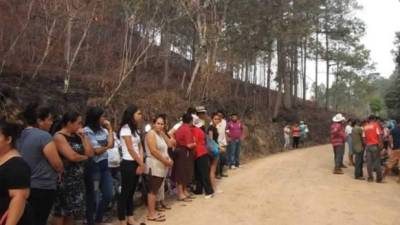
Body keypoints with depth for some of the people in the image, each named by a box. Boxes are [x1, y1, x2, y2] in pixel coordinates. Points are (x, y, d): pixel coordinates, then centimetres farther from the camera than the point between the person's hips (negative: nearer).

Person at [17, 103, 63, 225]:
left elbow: (29, 159, 13)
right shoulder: (44, 136, -19)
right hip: (42, 188, -8)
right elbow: (58, 165, -19)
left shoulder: (20, 135, 6)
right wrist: (61, 171, 3)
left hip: (24, 186, 8)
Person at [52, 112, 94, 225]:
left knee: (72, 210, 14)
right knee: (61, 210, 1)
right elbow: (72, 156, -20)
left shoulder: (77, 136, 12)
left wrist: (83, 136, -1)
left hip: (77, 178, 8)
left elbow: (90, 153, 5)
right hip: (64, 178, -8)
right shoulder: (59, 137, -12)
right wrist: (84, 157, -1)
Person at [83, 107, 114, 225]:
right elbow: (95, 151, -12)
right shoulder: (87, 131, -11)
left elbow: (111, 144, 3)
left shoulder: (103, 130, 11)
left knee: (108, 195, 10)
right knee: (92, 197, 4)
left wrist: (110, 129, 4)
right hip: (93, 166, -7)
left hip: (104, 165, 7)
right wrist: (106, 146, 2)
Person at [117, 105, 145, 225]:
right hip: (128, 164, -8)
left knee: (131, 192, 14)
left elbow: (140, 147, 10)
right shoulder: (125, 128, -12)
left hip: (136, 163, 8)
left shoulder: (135, 129, 13)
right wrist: (141, 164, -8)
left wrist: (141, 163, -3)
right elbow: (130, 149, -15)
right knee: (125, 192, -1)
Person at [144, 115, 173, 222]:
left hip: (161, 166, 9)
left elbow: (169, 144, 13)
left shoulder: (161, 134, 17)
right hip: (154, 166, -9)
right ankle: (151, 214, -1)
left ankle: (152, 212, 18)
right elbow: (153, 151, -19)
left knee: (155, 190, 11)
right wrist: (165, 161, -15)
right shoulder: (151, 134, -10)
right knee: (153, 190, -5)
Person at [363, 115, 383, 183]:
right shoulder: (376, 125, -1)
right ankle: (379, 178, 4)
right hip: (375, 145, -3)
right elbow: (379, 135, -9)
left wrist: (366, 144, 11)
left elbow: (364, 137, 5)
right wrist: (380, 144, -8)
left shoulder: (365, 127, 9)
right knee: (377, 162, 1)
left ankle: (370, 177, 8)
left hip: (368, 146, 3)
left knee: (369, 162, 6)